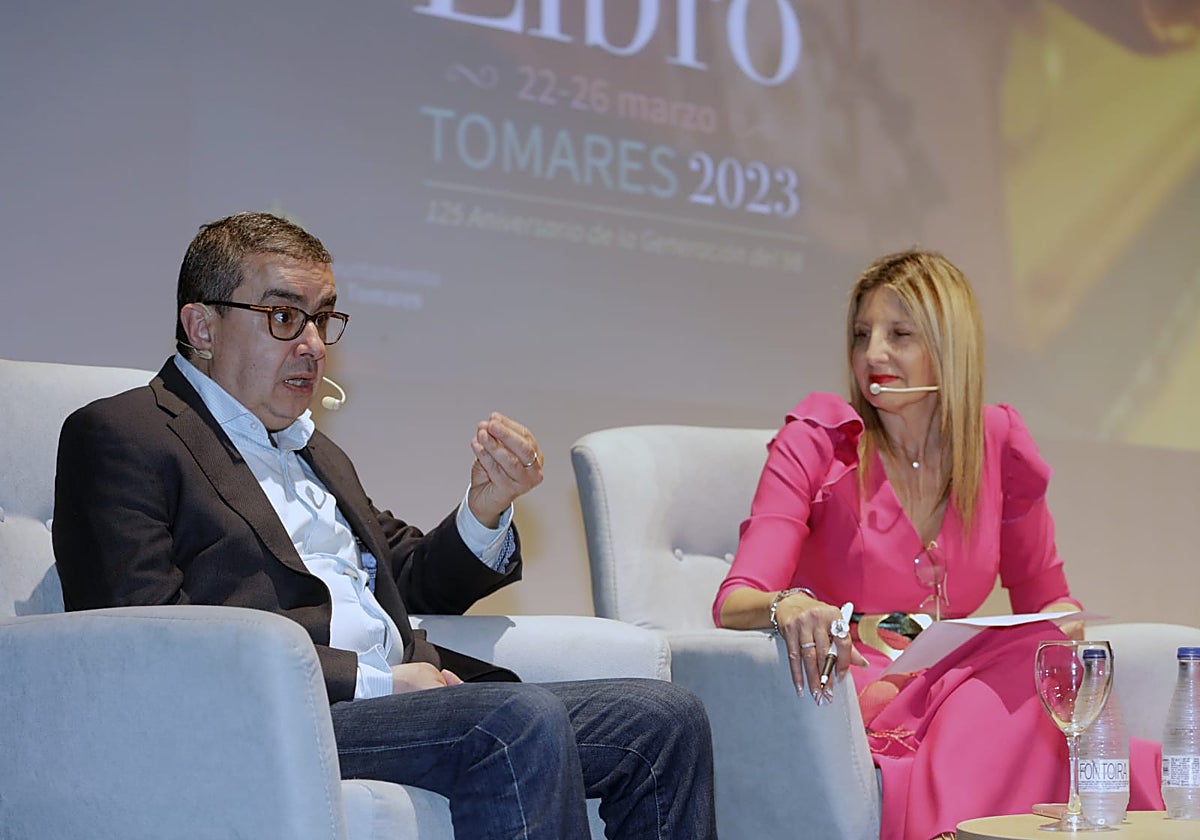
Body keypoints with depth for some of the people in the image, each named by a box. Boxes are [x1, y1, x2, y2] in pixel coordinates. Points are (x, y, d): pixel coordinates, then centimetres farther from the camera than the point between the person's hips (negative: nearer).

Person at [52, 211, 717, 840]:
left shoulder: (316, 454, 28)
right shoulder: (120, 435, 1)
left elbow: (414, 582, 30)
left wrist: (486, 507, 6)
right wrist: (376, 682, -14)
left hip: (406, 698, 8)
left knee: (665, 718, -9)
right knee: (521, 720, -32)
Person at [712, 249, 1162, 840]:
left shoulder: (996, 443, 7)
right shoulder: (816, 443, -3)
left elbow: (1045, 594, 18)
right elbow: (733, 603, -13)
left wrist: (1062, 625, -7)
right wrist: (785, 606, -38)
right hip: (854, 699, -5)